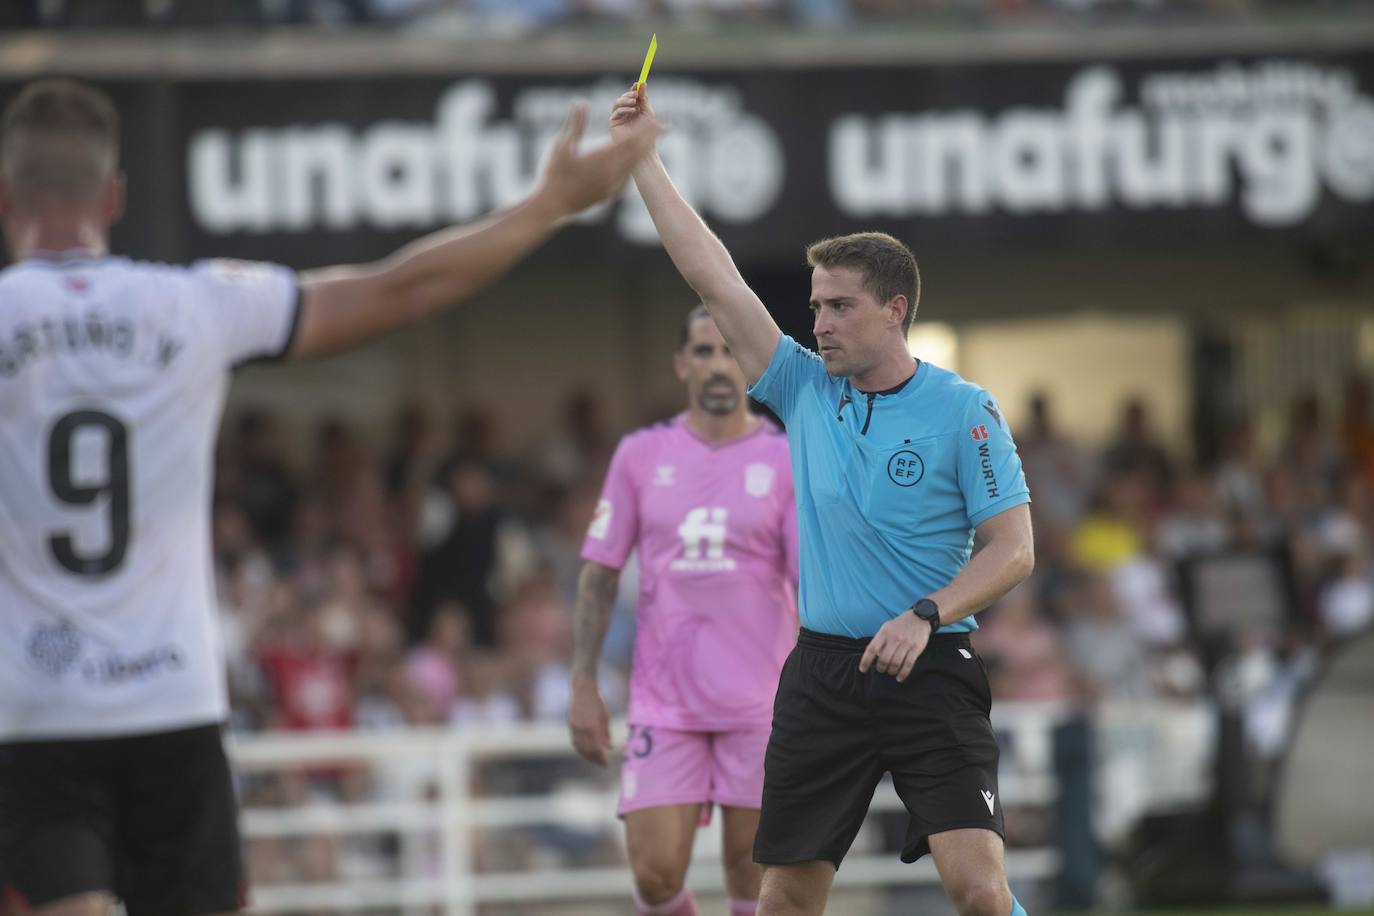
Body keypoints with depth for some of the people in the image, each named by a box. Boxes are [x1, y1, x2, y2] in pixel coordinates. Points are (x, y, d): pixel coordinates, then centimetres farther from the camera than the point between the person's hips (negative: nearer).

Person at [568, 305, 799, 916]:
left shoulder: (786, 460, 1)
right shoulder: (641, 455, 6)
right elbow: (599, 576, 9)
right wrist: (583, 687, 3)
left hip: (761, 705, -1)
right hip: (663, 701, 1)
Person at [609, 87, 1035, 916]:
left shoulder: (964, 411, -4)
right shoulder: (805, 391, 7)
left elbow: (1013, 548, -7)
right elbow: (713, 276, 8)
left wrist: (925, 615, -21)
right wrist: (643, 159, 6)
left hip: (929, 670, -4)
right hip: (824, 670, 4)